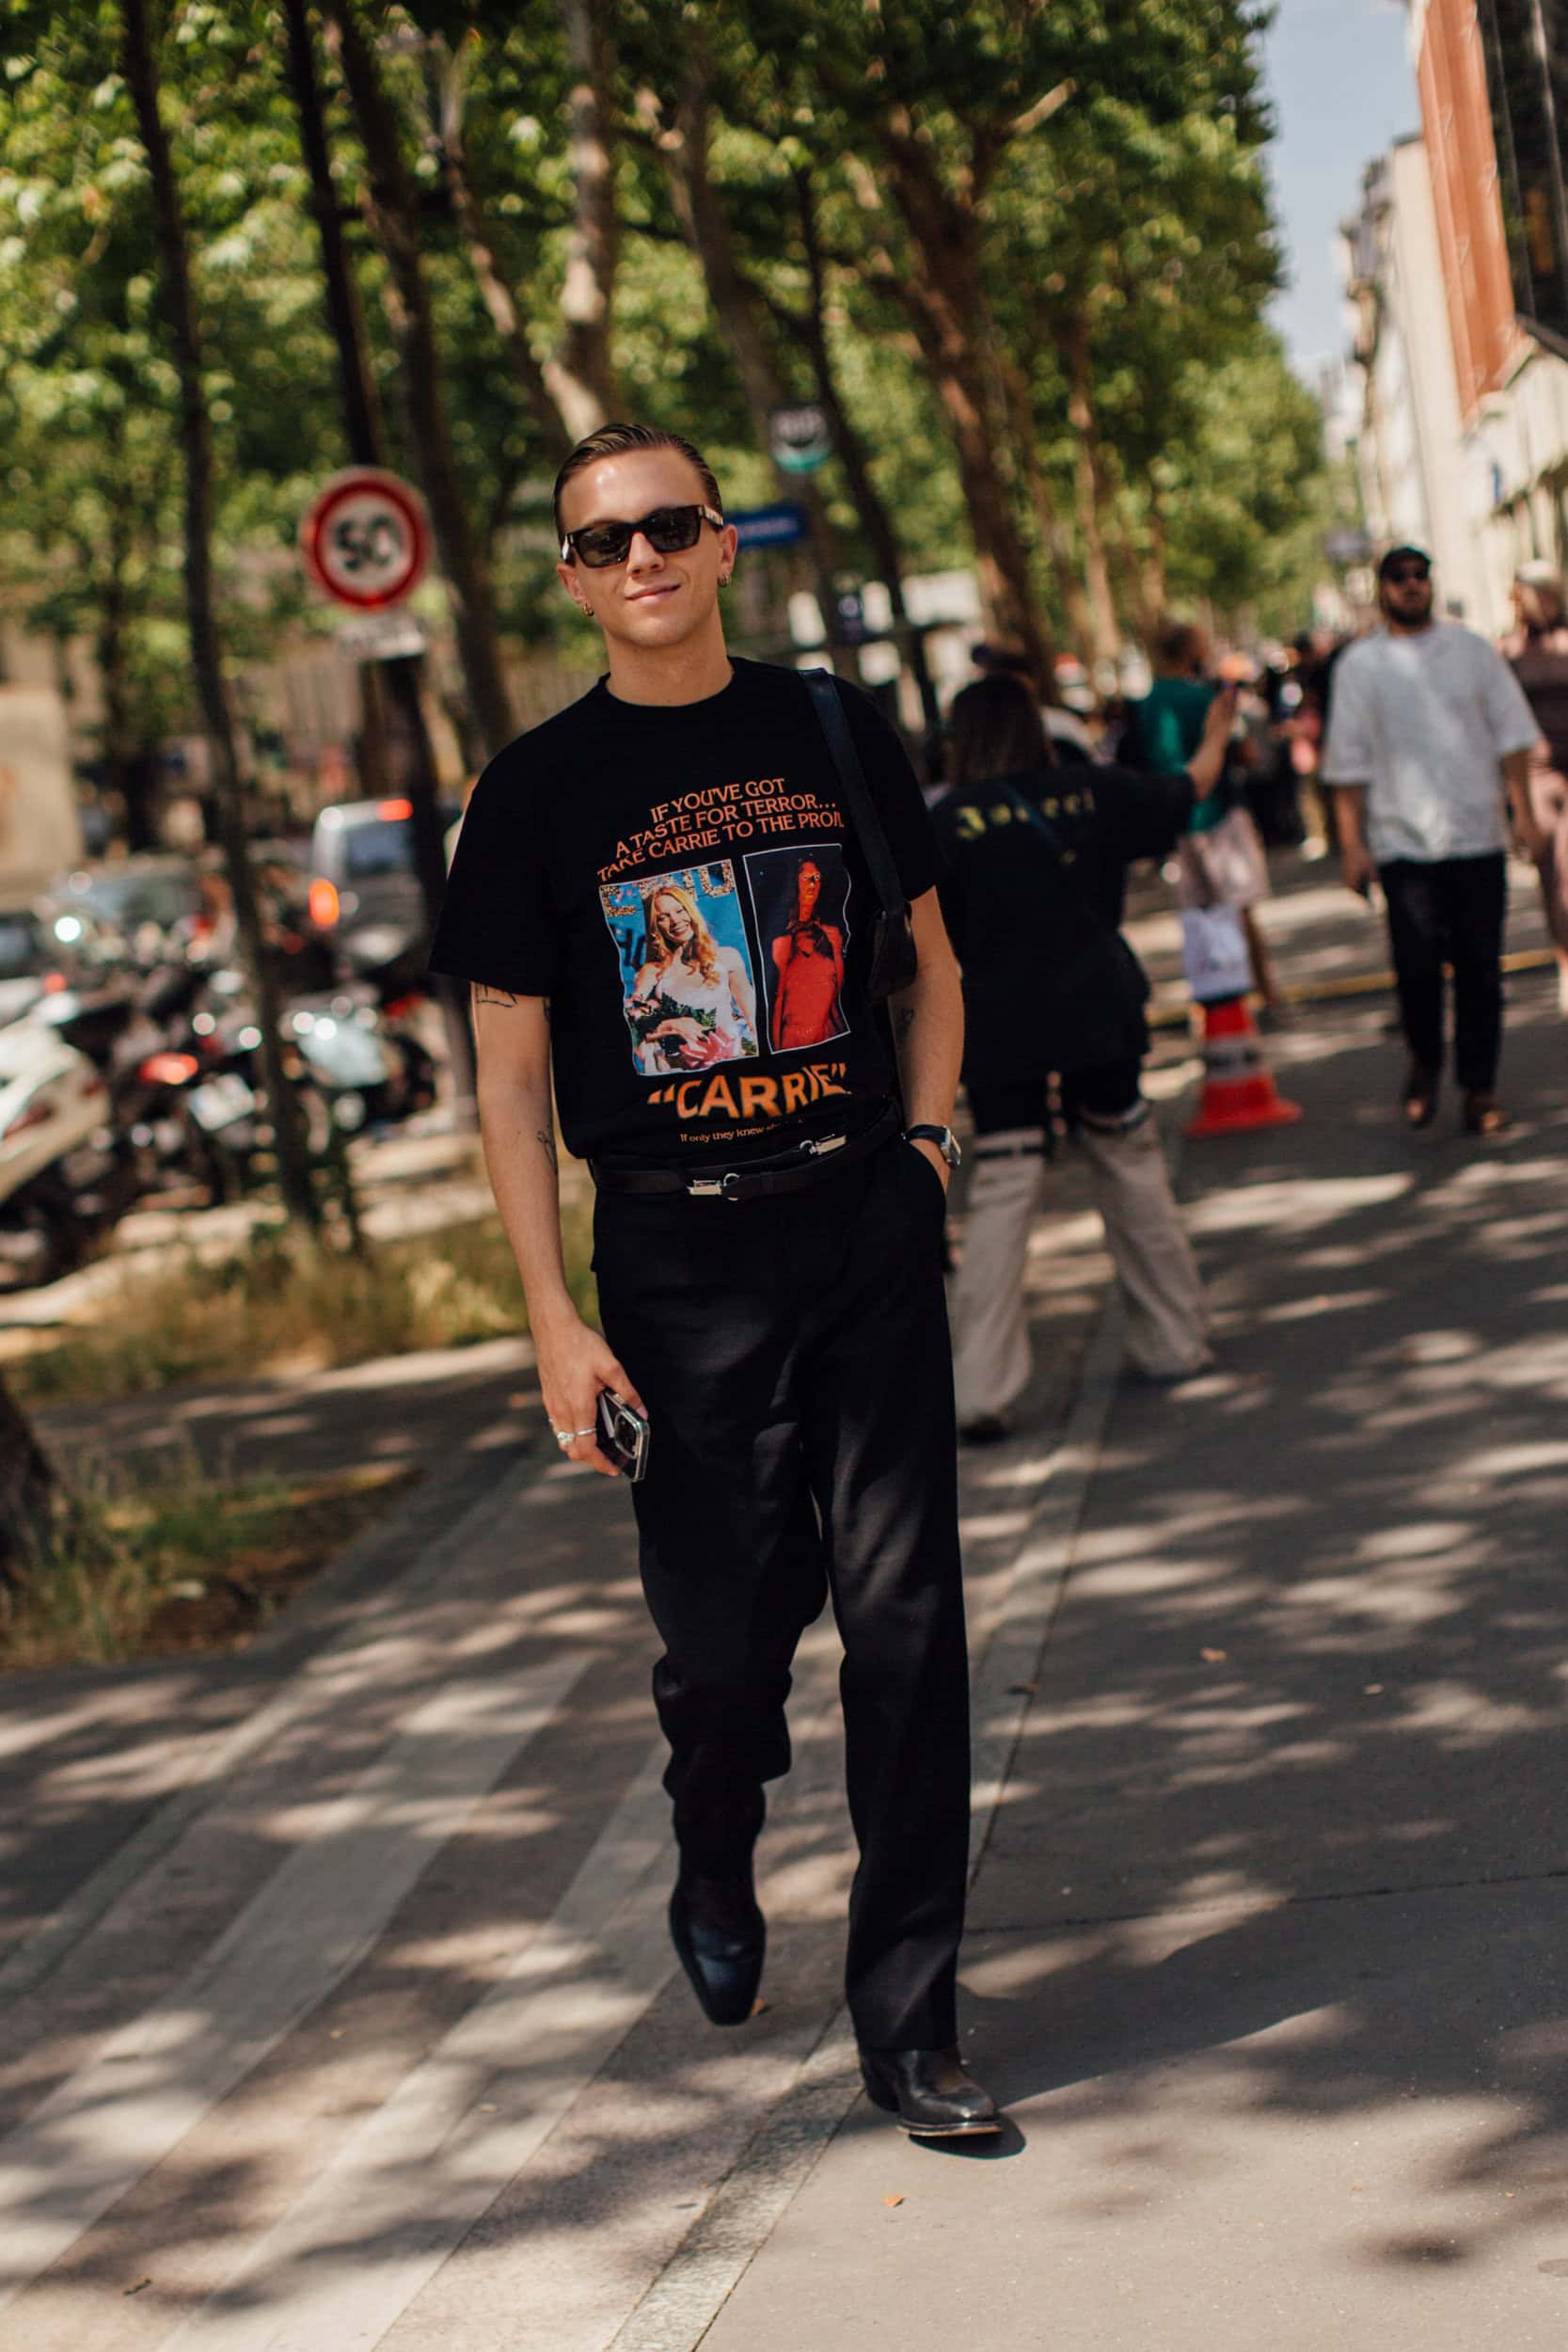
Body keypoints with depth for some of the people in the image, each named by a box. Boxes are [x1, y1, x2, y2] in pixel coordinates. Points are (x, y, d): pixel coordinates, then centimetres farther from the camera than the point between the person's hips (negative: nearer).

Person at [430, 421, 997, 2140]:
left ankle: (908, 2026, 7)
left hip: (866, 1229, 1)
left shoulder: (833, 735, 6)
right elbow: (510, 1076, 1)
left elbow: (928, 959, 18)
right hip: (676, 1256, -1)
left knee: (904, 1621, -2)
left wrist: (925, 1134, 2)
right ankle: (715, 1876, 39)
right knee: (727, 1631, 4)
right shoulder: (538, 790, 0)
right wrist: (555, 1322, -4)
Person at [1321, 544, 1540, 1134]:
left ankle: (1479, 1087, 12)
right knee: (1417, 963, -8)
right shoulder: (1360, 664, 5)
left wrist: (1524, 812, 2)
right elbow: (1348, 763, 4)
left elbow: (1510, 735, 11)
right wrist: (1352, 844, -2)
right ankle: (1424, 1062, 18)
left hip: (1478, 834, 2)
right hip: (1403, 839, -1)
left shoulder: (1471, 649, 9)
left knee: (1480, 965, 2)